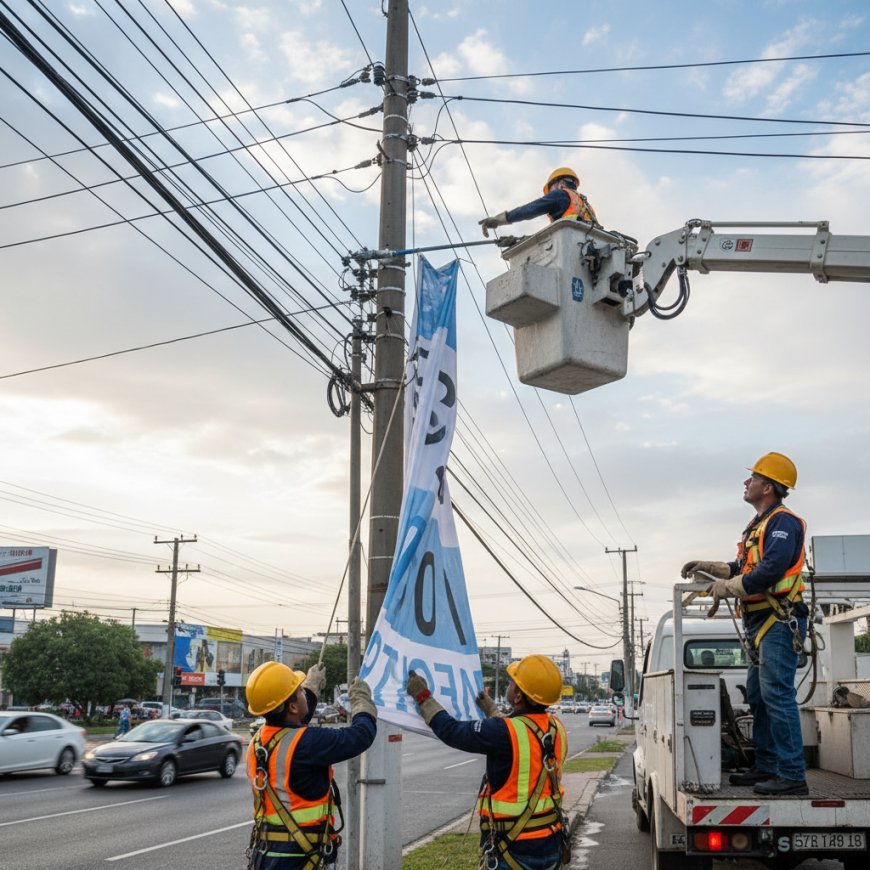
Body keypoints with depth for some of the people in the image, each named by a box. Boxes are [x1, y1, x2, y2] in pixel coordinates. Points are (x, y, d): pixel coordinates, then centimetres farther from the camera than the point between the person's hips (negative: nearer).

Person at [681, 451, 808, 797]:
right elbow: (744, 567, 29)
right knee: (757, 695, 14)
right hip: (761, 625, 11)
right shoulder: (759, 525, 20)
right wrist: (708, 567, 22)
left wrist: (725, 589, -17)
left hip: (779, 623, -11)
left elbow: (770, 571, -25)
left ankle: (792, 776, -11)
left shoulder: (783, 522, -12)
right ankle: (767, 767, 22)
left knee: (777, 696, -13)